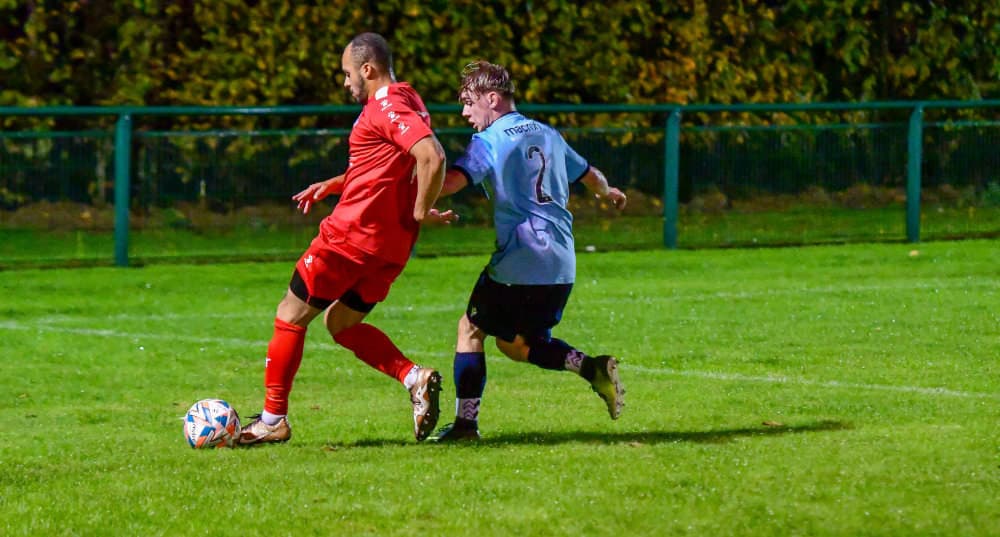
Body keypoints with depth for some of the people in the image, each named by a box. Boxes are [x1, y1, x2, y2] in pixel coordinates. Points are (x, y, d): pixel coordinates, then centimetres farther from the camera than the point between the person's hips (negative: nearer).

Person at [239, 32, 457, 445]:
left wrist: (422, 212, -18)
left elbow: (432, 158, -30)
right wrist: (335, 185, 20)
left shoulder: (387, 108, -15)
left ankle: (272, 419, 10)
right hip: (391, 246, 10)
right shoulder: (404, 103, 16)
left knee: (291, 316, 4)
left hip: (353, 235, -10)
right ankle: (414, 378, 1)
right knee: (341, 324, 20)